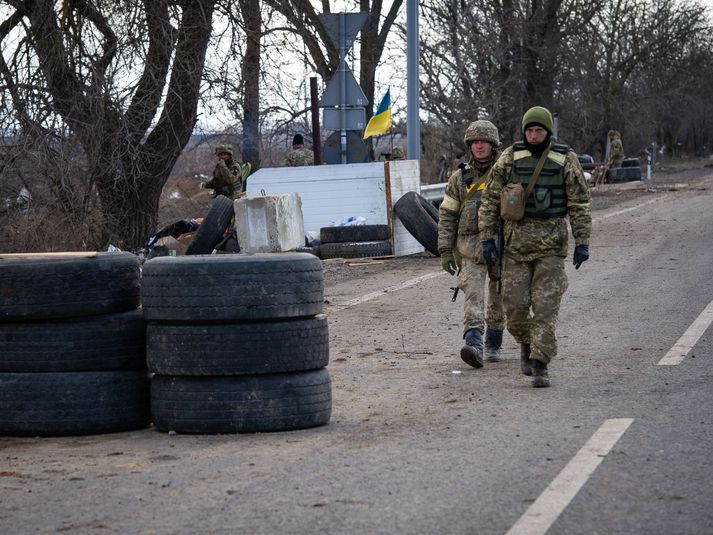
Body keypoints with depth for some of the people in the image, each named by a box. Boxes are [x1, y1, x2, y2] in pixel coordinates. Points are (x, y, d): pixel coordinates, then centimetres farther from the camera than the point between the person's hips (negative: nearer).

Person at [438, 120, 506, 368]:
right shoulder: (460, 177, 6)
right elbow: (447, 215, 6)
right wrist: (445, 251, -2)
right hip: (470, 247, 0)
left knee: (498, 300, 9)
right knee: (473, 295, -17)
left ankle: (493, 345, 27)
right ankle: (473, 345, -29)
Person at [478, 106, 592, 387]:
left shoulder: (566, 160, -1)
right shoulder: (509, 158, 1)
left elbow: (579, 203, 2)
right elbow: (491, 199, 4)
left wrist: (582, 243, -4)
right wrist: (487, 238, -2)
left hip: (552, 243, -1)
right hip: (517, 242, 1)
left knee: (545, 305, -8)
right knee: (515, 304, 2)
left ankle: (540, 366, -6)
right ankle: (527, 343, 31)